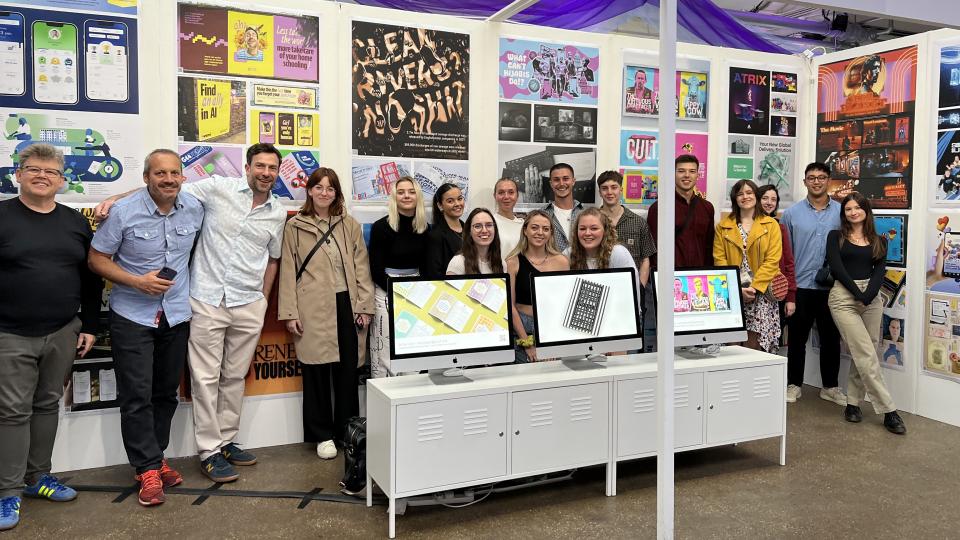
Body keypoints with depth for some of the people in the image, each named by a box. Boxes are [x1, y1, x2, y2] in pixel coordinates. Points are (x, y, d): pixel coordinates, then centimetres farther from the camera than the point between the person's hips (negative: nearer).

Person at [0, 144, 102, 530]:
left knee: (48, 405, 13)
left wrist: (89, 326, 7)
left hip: (63, 334, 4)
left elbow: (91, 279, 11)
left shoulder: (76, 222, 7)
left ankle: (38, 477, 26)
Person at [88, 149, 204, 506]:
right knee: (136, 396, -3)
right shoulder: (123, 212, -13)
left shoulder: (194, 209, -2)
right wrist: (138, 282, -19)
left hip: (176, 315, 4)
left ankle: (155, 458, 27)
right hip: (132, 316, -4)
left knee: (166, 393, 12)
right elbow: (97, 259, -7)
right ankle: (148, 469, 8)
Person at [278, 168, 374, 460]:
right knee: (316, 370, 4)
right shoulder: (295, 226, 3)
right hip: (312, 309, -2)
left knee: (347, 369, 7)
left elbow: (361, 268, 8)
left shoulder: (350, 225, 10)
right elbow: (288, 271, 1)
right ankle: (322, 435, 16)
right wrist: (289, 313, -5)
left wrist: (365, 306, 2)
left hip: (346, 305, 3)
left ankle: (348, 431, 21)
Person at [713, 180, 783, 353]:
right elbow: (719, 260, 3)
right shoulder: (723, 226, 12)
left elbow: (772, 261, -1)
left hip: (761, 293, -1)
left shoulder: (771, 224, 9)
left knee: (754, 347, -9)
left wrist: (754, 287, -11)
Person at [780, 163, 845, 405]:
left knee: (831, 339, 11)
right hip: (800, 286, -1)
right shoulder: (791, 213, 2)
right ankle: (794, 384, 20)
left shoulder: (841, 212, 3)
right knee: (797, 338, 7)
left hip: (831, 287, 1)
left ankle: (830, 386, 24)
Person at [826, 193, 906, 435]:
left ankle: (853, 403, 17)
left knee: (861, 355, 4)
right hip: (844, 297, -4)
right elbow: (836, 268, -5)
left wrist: (868, 295, -15)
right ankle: (888, 410, -6)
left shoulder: (879, 241, 13)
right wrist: (858, 294, -13)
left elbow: (880, 271, 1)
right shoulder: (836, 237, 5)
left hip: (872, 298, 4)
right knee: (867, 355, -9)